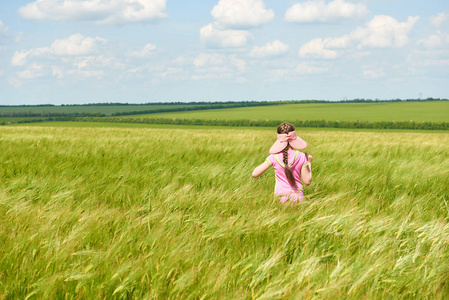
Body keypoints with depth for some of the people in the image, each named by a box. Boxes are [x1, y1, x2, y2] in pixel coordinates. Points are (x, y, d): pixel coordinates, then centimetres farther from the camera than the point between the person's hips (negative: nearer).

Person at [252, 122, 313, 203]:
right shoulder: (301, 157, 0)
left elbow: (254, 174, 2)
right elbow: (307, 182, 5)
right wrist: (309, 162, 17)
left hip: (280, 196, 0)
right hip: (297, 196, 0)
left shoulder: (274, 157, -2)